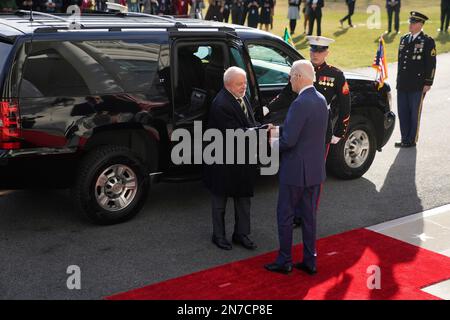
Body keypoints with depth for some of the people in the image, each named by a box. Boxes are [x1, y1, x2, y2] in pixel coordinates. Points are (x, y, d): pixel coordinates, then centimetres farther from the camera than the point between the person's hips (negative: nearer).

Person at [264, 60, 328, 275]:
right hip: (316, 169, 8)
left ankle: (284, 262, 16)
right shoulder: (321, 100, 5)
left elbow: (289, 140, -24)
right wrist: (279, 129, 8)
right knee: (309, 216, 15)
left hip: (295, 170, -8)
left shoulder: (300, 104, -22)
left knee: (285, 215, 7)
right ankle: (310, 261, 23)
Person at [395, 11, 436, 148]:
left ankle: (411, 140, 12)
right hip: (402, 85, 6)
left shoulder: (428, 41, -5)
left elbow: (431, 64, -7)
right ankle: (405, 138, 21)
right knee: (402, 112, 10)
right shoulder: (404, 39, 12)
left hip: (418, 85, -6)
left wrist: (428, 83, -11)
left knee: (414, 113, 3)